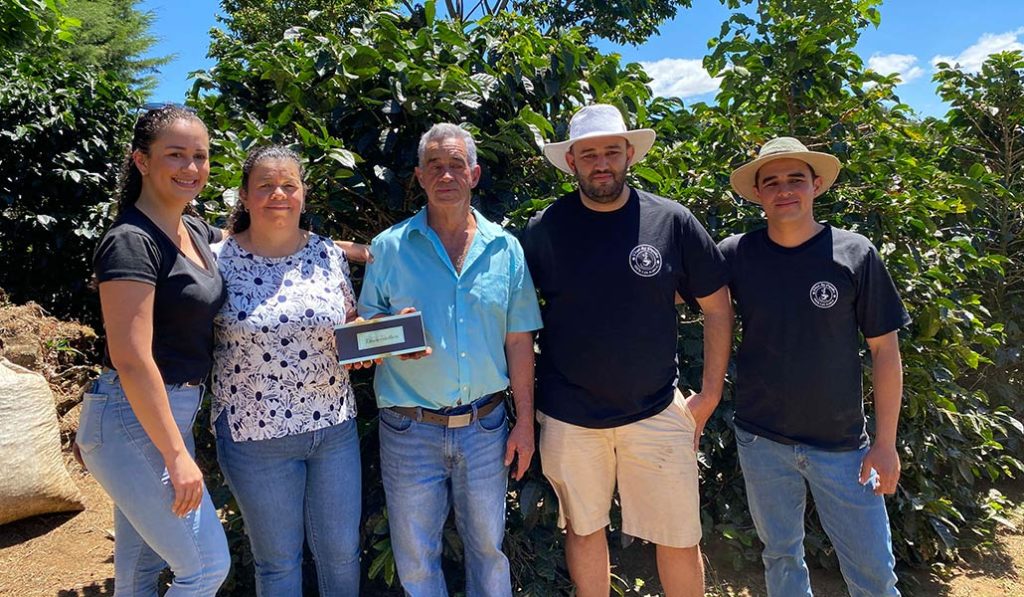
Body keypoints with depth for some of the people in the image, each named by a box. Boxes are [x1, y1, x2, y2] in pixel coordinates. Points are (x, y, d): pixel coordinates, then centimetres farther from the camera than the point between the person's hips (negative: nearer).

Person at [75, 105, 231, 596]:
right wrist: (177, 455, -21)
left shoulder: (194, 231, 7)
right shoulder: (131, 242, -18)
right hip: (132, 421, -8)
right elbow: (131, 359, -23)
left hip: (173, 413, 8)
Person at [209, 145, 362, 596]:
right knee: (278, 559, 15)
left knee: (342, 551, 15)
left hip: (334, 425, 3)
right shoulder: (219, 262, -7)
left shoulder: (328, 255, 1)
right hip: (254, 435, -2)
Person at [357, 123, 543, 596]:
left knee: (487, 545, 18)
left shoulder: (505, 249, 1)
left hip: (485, 426, 1)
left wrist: (524, 422, 2)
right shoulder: (388, 247, -3)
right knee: (415, 557, 14)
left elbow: (518, 341, 3)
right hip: (410, 430, -1)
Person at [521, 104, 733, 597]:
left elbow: (717, 306, 4)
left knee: (680, 538, 9)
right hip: (568, 416, 1)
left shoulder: (672, 221, -4)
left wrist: (710, 394, 1)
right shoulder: (543, 230, -4)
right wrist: (525, 401, 2)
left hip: (657, 412, 0)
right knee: (583, 529, 17)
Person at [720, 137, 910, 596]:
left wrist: (886, 442, -4)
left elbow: (884, 349, -3)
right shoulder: (735, 254, -6)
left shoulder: (854, 254, -7)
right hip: (761, 441, 1)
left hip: (842, 443, -1)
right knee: (781, 558, 19)